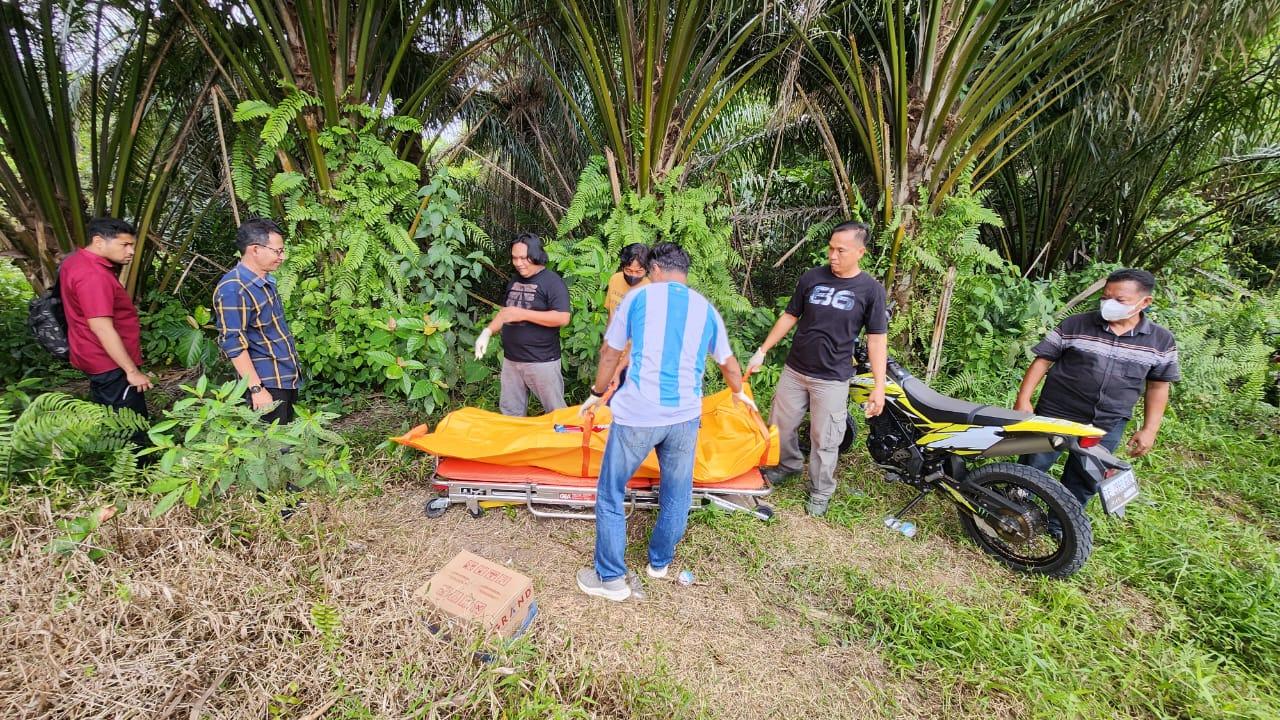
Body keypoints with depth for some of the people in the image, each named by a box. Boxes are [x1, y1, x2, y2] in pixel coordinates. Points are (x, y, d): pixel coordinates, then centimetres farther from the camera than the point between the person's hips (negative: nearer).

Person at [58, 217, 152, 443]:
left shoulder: (77, 261, 7)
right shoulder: (93, 276, -25)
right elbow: (102, 328, -29)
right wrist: (132, 371, -27)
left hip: (99, 359, 11)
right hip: (111, 363, -11)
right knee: (132, 429, -3)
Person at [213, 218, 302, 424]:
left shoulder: (266, 280, 10)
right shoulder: (233, 289, -18)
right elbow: (233, 344, -20)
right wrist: (256, 389, -21)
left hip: (288, 377, 9)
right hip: (267, 383, -9)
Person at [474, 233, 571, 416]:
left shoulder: (552, 281, -10)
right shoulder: (515, 280, 14)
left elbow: (563, 318, -21)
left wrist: (523, 314, -22)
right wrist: (487, 332, 8)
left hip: (541, 361, -7)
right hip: (511, 359, 7)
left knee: (556, 413, 4)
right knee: (510, 412, 14)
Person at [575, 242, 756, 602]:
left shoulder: (638, 297, 2)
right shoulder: (705, 308, 10)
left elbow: (610, 352, 7)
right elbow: (728, 362, 21)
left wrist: (597, 392, 24)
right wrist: (739, 393, 42)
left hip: (637, 414, -3)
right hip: (685, 417, 4)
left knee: (610, 494, 13)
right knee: (676, 495, 22)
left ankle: (610, 578, 22)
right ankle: (660, 563, 39)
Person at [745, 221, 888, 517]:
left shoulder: (871, 289, -6)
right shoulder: (812, 278, -1)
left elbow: (876, 339, -5)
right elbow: (790, 317, 7)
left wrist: (879, 386, -10)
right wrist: (762, 351, 6)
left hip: (832, 379, -3)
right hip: (794, 371, 3)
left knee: (824, 440, 6)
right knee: (779, 426, 15)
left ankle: (820, 492, 28)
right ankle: (789, 464, 42)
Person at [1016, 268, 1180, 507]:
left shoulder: (1162, 340, 2)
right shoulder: (1074, 325, -6)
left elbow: (1158, 385, 9)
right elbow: (1043, 360, -5)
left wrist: (1149, 430, 5)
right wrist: (1023, 400, -12)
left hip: (1108, 427, 3)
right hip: (1055, 416, -2)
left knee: (1083, 484, 14)